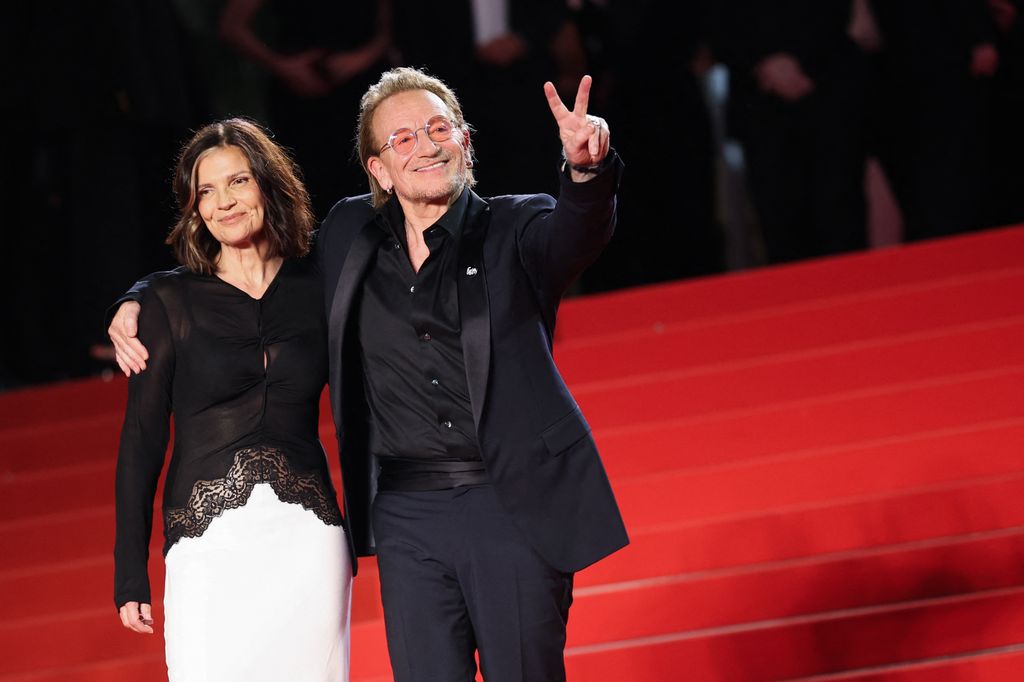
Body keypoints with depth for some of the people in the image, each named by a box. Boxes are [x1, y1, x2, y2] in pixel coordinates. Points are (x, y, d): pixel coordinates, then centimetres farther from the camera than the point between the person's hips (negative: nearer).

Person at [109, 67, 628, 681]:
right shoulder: (349, 236, 11)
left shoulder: (516, 228, 2)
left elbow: (578, 234, -20)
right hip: (407, 519, 3)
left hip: (515, 509, -3)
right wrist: (143, 303, 12)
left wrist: (587, 169, -44)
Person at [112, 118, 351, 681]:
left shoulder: (316, 289, 9)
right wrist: (130, 575, 0)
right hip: (210, 545, -2)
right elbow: (141, 441, 4)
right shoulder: (170, 302, 4)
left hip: (308, 541, 2)